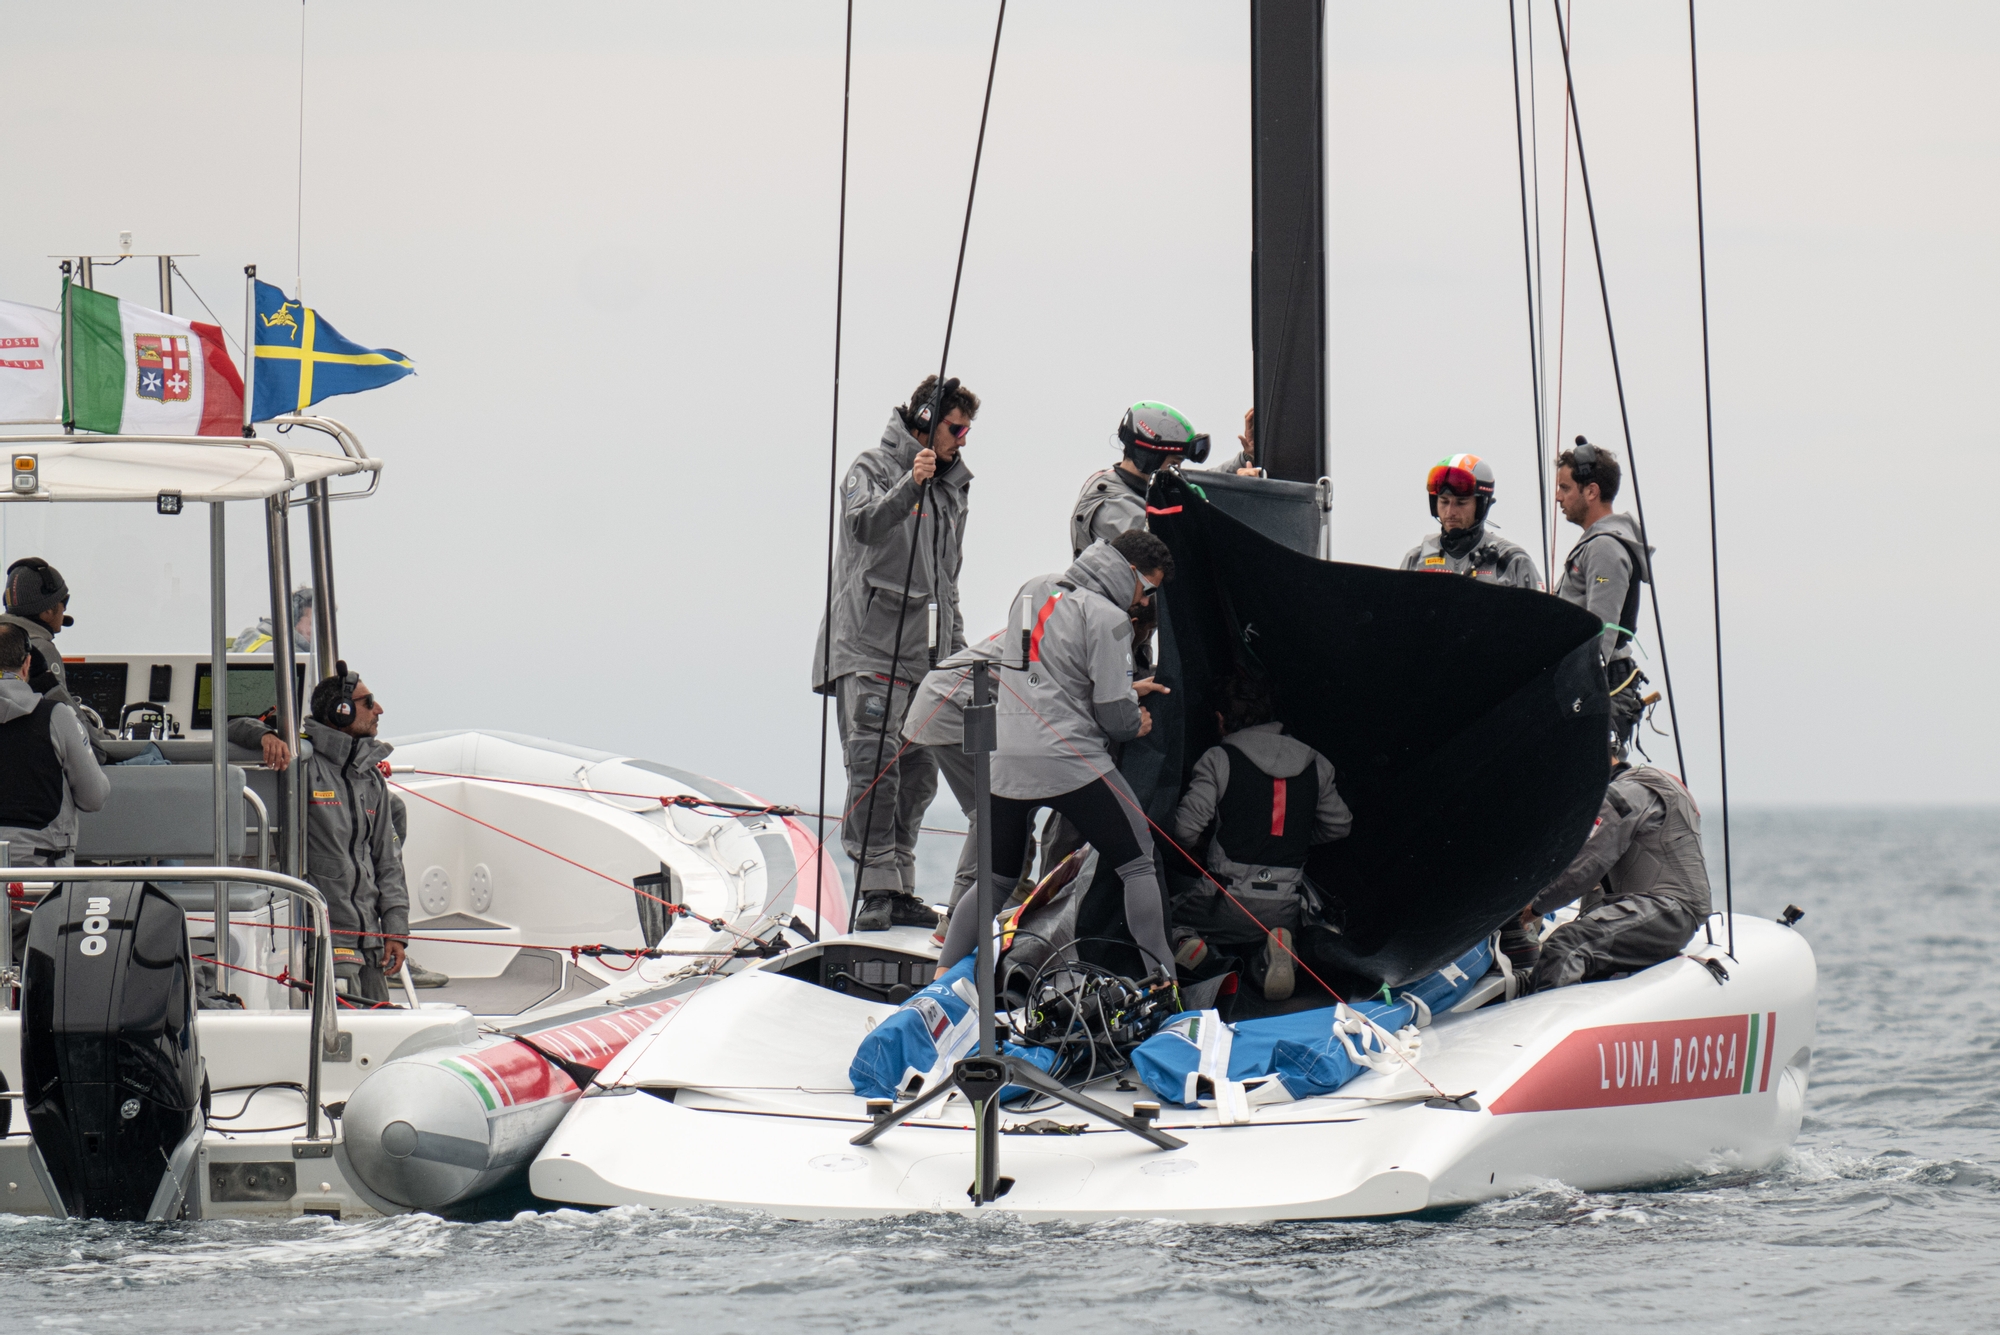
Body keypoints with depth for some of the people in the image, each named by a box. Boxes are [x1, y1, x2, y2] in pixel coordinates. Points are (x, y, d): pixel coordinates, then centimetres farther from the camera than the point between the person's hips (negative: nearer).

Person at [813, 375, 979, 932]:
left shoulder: (952, 487, 20)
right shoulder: (874, 467, -2)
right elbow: (865, 525, -24)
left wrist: (955, 648, 23)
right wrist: (911, 484, -39)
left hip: (926, 654, 7)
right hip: (871, 648, -7)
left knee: (918, 772, 6)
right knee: (874, 766, -13)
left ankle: (900, 891, 12)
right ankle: (877, 890, -15)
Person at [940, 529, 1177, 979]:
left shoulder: (1032, 592, 14)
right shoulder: (1106, 617, -9)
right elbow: (1115, 717, -11)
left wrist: (1125, 690, 24)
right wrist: (1134, 725, 12)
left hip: (1006, 763, 7)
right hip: (1071, 762, -7)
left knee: (996, 878, 19)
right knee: (1138, 864, 5)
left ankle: (944, 973, 13)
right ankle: (1161, 976, 1)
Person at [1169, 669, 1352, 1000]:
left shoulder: (1219, 759, -5)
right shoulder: (1314, 764, 7)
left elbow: (1186, 827, -10)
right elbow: (1339, 825, 16)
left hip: (1230, 904, -2)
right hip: (1287, 908, 2)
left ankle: (1185, 938, -11)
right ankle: (1268, 956, -10)